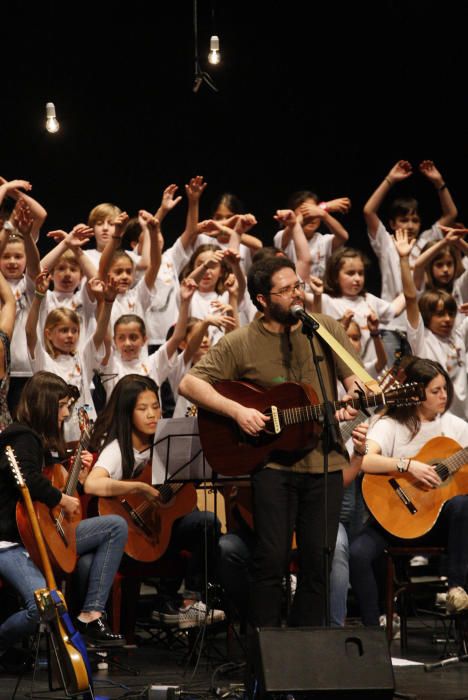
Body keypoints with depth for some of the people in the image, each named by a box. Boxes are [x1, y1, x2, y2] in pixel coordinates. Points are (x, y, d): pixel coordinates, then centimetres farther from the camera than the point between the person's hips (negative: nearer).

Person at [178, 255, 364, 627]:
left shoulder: (327, 329, 7)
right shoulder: (241, 343, 1)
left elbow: (356, 380, 5)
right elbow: (190, 384, -2)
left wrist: (356, 401, -19)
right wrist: (237, 411, -15)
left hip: (324, 460, 2)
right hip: (271, 461, -2)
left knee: (318, 562, 1)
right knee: (272, 558, -9)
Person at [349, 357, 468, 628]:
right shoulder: (391, 425, -3)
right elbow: (362, 461, -22)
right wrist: (409, 466, -26)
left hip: (442, 518, 2)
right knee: (358, 553, -29)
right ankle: (374, 626, -17)